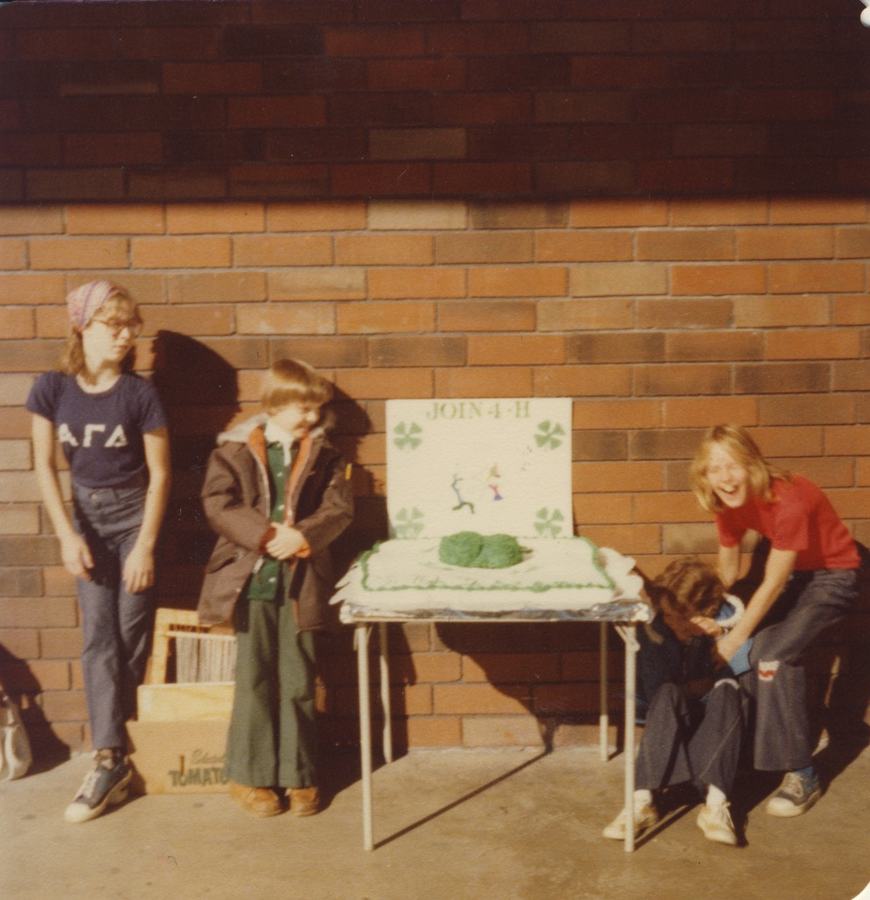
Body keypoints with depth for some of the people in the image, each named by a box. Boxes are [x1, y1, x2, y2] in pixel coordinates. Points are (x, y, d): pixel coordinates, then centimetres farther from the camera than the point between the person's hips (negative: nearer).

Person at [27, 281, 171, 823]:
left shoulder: (140, 393, -12)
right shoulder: (52, 388, -6)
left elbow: (160, 473, -8)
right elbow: (45, 466, -1)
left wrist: (146, 545, -11)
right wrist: (69, 536, -8)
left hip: (134, 514, -2)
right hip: (88, 516, 2)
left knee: (130, 636, 2)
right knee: (98, 638, -1)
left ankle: (112, 753, 17)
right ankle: (111, 761, 3)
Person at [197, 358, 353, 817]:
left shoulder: (322, 454, 7)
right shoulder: (235, 448, 2)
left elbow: (339, 507, -1)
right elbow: (218, 503, -8)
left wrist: (302, 535, -17)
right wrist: (266, 535, -18)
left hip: (301, 579, 2)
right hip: (250, 577, -1)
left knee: (298, 682, 8)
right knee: (255, 680, 5)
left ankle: (299, 775, 21)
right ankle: (249, 776, 19)